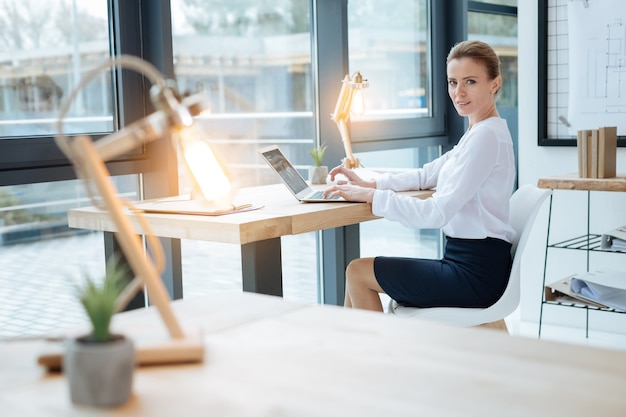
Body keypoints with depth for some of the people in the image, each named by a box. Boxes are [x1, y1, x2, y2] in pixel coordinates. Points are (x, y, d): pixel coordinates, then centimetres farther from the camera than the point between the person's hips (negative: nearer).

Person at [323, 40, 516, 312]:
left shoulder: (487, 136, -18)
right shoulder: (477, 133, 14)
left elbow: (436, 213, -24)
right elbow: (427, 175, 21)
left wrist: (370, 195, -19)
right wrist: (368, 183, 7)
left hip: (476, 273, -9)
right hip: (466, 261, 9)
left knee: (358, 272, -3)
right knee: (358, 272, 8)